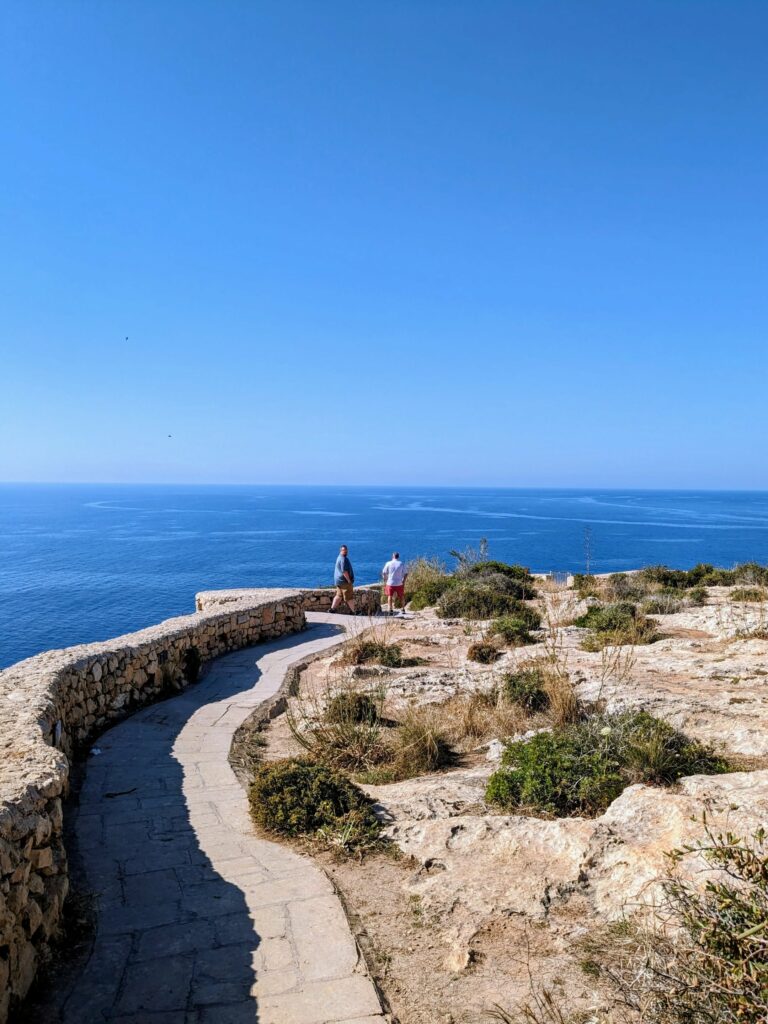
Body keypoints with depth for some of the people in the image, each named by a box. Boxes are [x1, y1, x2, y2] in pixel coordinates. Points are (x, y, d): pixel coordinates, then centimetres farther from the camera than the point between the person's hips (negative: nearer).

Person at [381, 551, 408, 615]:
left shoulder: (388, 563, -5)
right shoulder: (401, 564, -2)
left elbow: (384, 573, -2)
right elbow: (405, 574, -2)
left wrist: (385, 581, 10)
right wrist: (403, 581, 8)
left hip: (390, 583, -1)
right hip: (399, 584, 1)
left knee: (390, 596, 8)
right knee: (401, 597, 16)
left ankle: (390, 610, 2)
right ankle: (402, 610, 20)